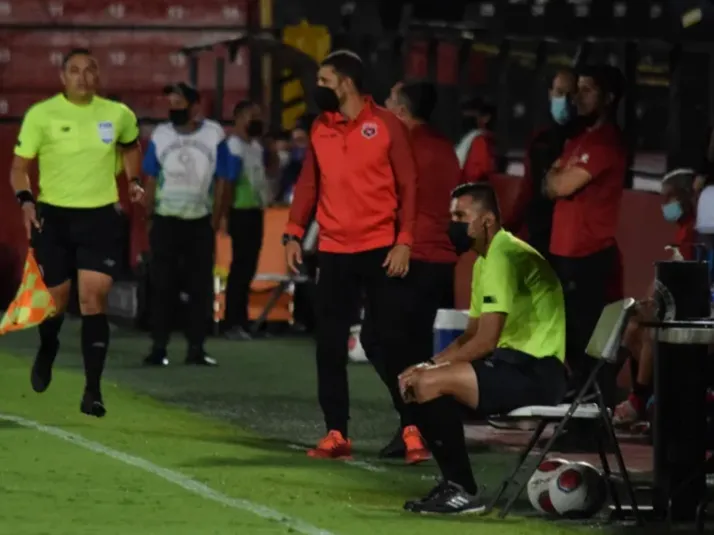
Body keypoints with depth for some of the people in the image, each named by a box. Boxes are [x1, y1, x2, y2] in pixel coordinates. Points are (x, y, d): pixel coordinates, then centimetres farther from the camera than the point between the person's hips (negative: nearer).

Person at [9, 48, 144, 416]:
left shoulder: (118, 115, 2)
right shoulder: (41, 115, -6)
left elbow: (131, 147, 24)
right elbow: (19, 166, -2)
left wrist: (133, 181, 7)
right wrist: (26, 200, -19)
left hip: (101, 217, 1)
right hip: (53, 217, -1)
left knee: (93, 300, -10)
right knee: (57, 300, 7)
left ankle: (92, 391, -8)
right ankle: (46, 352, 42)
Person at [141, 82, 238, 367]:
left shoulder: (214, 135, -3)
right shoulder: (160, 135, 2)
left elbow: (223, 182, 1)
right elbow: (151, 180, 8)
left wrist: (215, 222, -3)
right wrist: (150, 218, 2)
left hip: (200, 222, -1)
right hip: (165, 221, 1)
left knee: (200, 287, 2)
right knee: (162, 286, -1)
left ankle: (196, 348, 8)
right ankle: (159, 347, 2)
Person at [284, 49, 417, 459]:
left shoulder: (386, 124, -3)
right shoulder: (320, 129, 10)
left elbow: (408, 184, -3)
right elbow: (309, 184, 13)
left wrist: (404, 241, -11)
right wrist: (294, 234, 2)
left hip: (380, 251, -4)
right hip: (334, 252, 4)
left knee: (393, 341, -2)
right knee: (330, 347, 2)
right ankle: (336, 433, 6)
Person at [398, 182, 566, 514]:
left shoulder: (503, 257, -15)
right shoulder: (486, 259, 18)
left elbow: (485, 341, -21)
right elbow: (471, 335, 20)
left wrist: (433, 368, -12)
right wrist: (430, 365, 4)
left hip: (537, 372, -11)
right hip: (516, 363, 11)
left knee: (429, 384, -24)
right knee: (414, 381, 7)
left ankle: (462, 491, -15)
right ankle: (454, 486, 4)